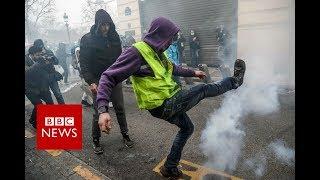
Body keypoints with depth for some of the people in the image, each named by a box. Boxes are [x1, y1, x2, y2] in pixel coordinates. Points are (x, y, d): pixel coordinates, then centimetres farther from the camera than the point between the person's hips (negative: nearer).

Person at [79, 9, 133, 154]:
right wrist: (91, 82, -19)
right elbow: (84, 63, -8)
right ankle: (96, 140, 21)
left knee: (120, 108, 9)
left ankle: (125, 134, 27)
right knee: (98, 112, 1)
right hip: (98, 81, -3)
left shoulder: (114, 37, 5)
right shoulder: (88, 39, -7)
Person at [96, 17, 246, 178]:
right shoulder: (137, 52, -20)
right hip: (163, 105, -9)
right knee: (203, 89, 2)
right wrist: (103, 110, -36)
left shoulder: (157, 52, 7)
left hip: (171, 102, 10)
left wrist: (193, 72, 31)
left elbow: (173, 68, 25)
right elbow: (108, 77, -24)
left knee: (187, 128, 25)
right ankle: (234, 81, 31)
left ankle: (170, 167, 36)